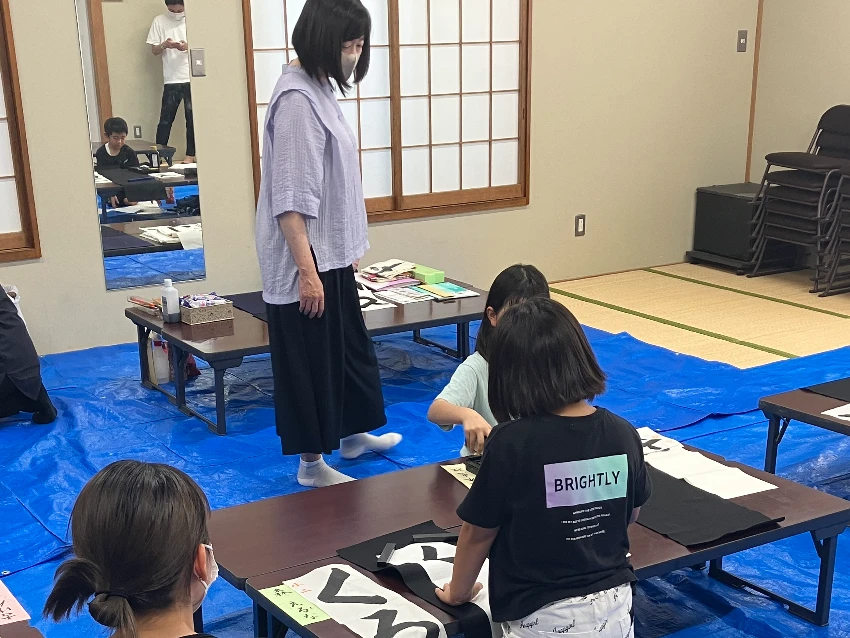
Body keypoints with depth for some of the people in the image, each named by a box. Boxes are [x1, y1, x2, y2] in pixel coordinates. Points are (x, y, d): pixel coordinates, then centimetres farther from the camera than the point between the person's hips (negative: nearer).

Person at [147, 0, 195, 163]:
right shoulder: (159, 21, 6)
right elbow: (154, 50, 7)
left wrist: (188, 47, -15)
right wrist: (164, 45, -14)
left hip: (193, 78, 0)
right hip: (171, 80, 1)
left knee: (192, 117, 3)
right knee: (165, 119, -2)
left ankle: (190, 154, 11)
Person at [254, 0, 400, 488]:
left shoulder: (321, 90, 9)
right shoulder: (297, 98, -20)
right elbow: (290, 197, -23)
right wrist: (306, 270, -23)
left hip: (331, 254, 10)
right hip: (305, 260, -10)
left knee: (349, 345, 21)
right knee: (310, 358, 3)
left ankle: (351, 434, 39)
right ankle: (312, 462, 18)